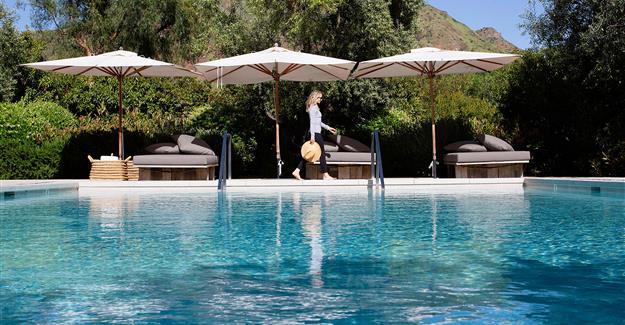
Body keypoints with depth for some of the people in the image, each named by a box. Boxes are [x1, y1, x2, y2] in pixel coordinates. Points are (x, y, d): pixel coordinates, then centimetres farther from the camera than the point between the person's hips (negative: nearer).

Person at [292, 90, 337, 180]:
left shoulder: (315, 107, 17)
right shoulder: (313, 107, -13)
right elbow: (312, 122, -19)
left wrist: (328, 128, 26)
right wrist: (312, 136, -22)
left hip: (316, 133, 10)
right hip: (315, 133, -10)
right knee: (322, 153, -1)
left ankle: (297, 171, 7)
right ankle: (325, 175, 5)